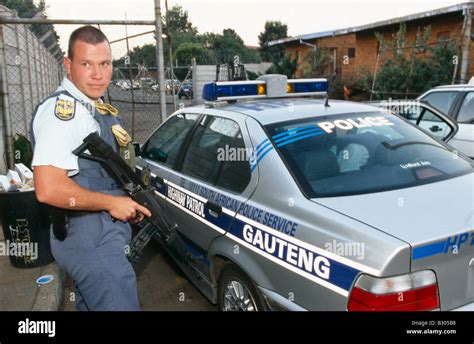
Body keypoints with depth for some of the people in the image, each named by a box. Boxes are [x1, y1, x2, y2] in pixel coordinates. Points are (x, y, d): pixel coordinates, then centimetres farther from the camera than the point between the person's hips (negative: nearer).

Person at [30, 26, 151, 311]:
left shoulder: (95, 108, 12)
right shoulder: (62, 109, -19)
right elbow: (48, 190, -28)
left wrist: (126, 203, 10)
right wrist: (112, 202, -17)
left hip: (92, 236, 10)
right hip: (92, 240, -10)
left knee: (90, 303, 23)